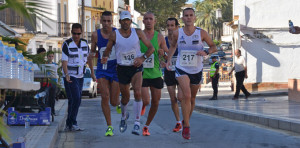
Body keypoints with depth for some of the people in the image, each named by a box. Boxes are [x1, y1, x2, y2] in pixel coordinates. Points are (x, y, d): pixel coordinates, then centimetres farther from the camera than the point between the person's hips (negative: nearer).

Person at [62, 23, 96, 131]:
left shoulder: (84, 43, 5)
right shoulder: (67, 44, -12)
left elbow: (88, 58, 15)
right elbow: (64, 61, -17)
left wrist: (92, 72, 12)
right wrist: (66, 75, -30)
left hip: (80, 76, 6)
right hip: (70, 76, -6)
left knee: (73, 101, 7)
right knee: (76, 99, -16)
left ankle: (69, 125, 12)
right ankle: (72, 123, -9)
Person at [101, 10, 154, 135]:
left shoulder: (137, 32, -4)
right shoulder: (114, 35, -5)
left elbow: (151, 48, 1)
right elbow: (107, 51, 2)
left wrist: (143, 58, -16)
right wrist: (105, 58, -21)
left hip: (136, 67, -1)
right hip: (122, 68, 1)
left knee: (137, 92, -22)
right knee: (125, 96, 11)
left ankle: (137, 123, -19)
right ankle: (124, 116, 45)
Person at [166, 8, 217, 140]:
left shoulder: (201, 33, -8)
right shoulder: (177, 33, -5)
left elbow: (213, 47, 2)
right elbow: (172, 46, 15)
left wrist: (206, 52, -19)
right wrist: (169, 59, 1)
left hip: (196, 70, 2)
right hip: (181, 69, -2)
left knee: (192, 98, 15)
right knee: (186, 95, -21)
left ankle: (186, 121, 39)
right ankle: (186, 127, -14)